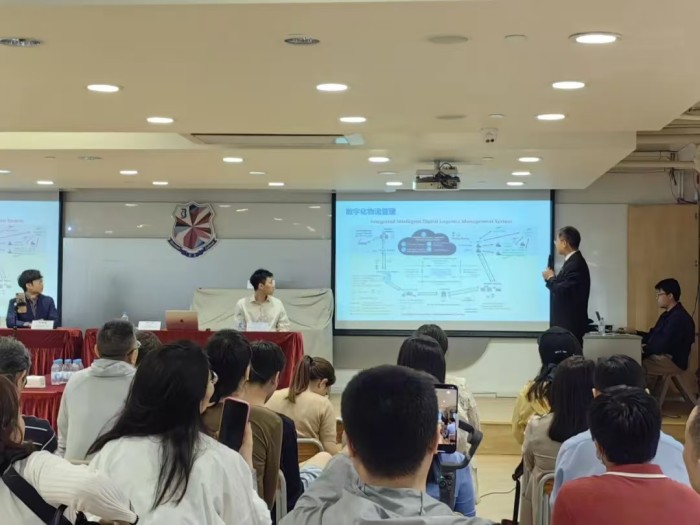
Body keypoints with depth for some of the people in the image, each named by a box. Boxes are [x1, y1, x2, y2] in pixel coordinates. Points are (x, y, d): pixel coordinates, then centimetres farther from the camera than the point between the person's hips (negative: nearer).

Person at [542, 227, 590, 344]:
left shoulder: (575, 264, -18)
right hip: (568, 322, 10)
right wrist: (552, 278, 3)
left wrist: (550, 278, -9)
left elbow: (563, 291, -24)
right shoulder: (573, 261, 14)